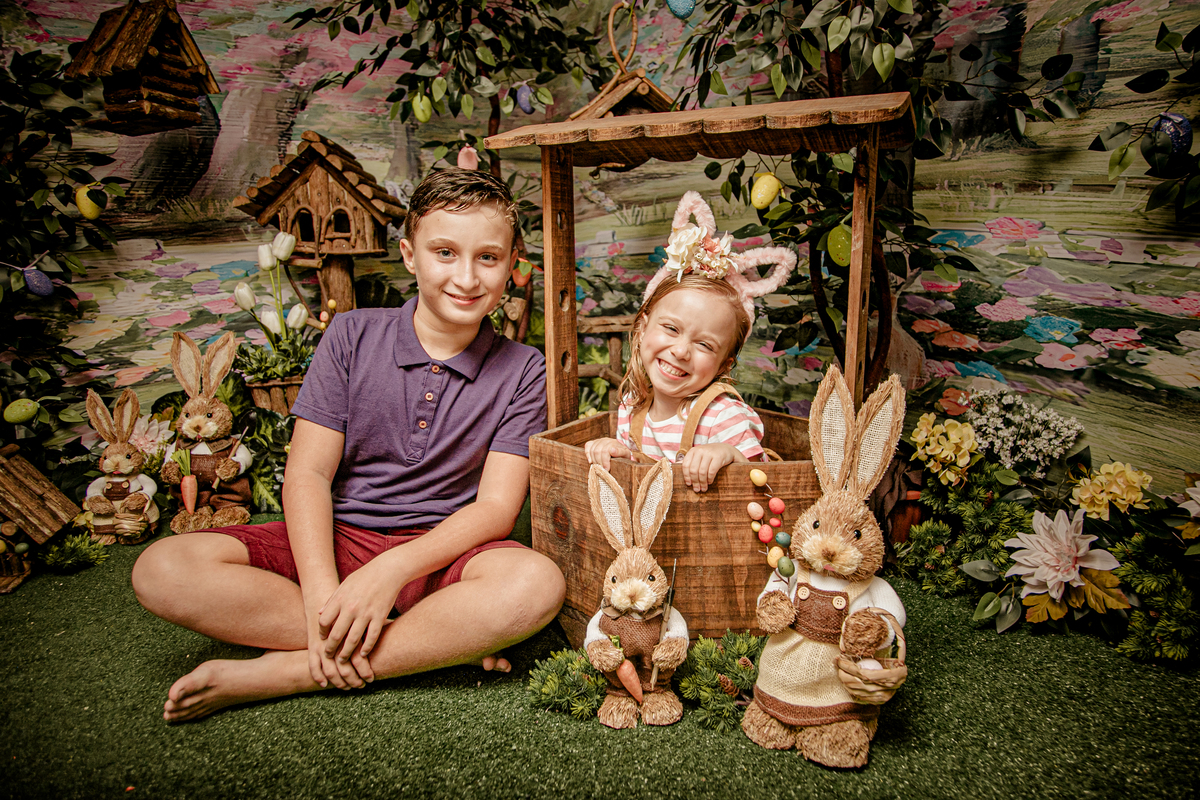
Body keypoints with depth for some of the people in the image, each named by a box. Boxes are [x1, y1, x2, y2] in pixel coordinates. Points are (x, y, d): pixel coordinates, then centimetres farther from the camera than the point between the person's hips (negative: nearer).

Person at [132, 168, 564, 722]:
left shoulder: (522, 371, -2)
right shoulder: (352, 335, 0)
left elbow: (496, 506, -8)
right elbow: (307, 473, -4)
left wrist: (391, 570, -24)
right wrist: (322, 595, -19)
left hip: (439, 551, -1)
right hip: (336, 538, 2)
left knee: (537, 583, -34)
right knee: (162, 570, -21)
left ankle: (282, 672, -22)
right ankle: (442, 643, -21)